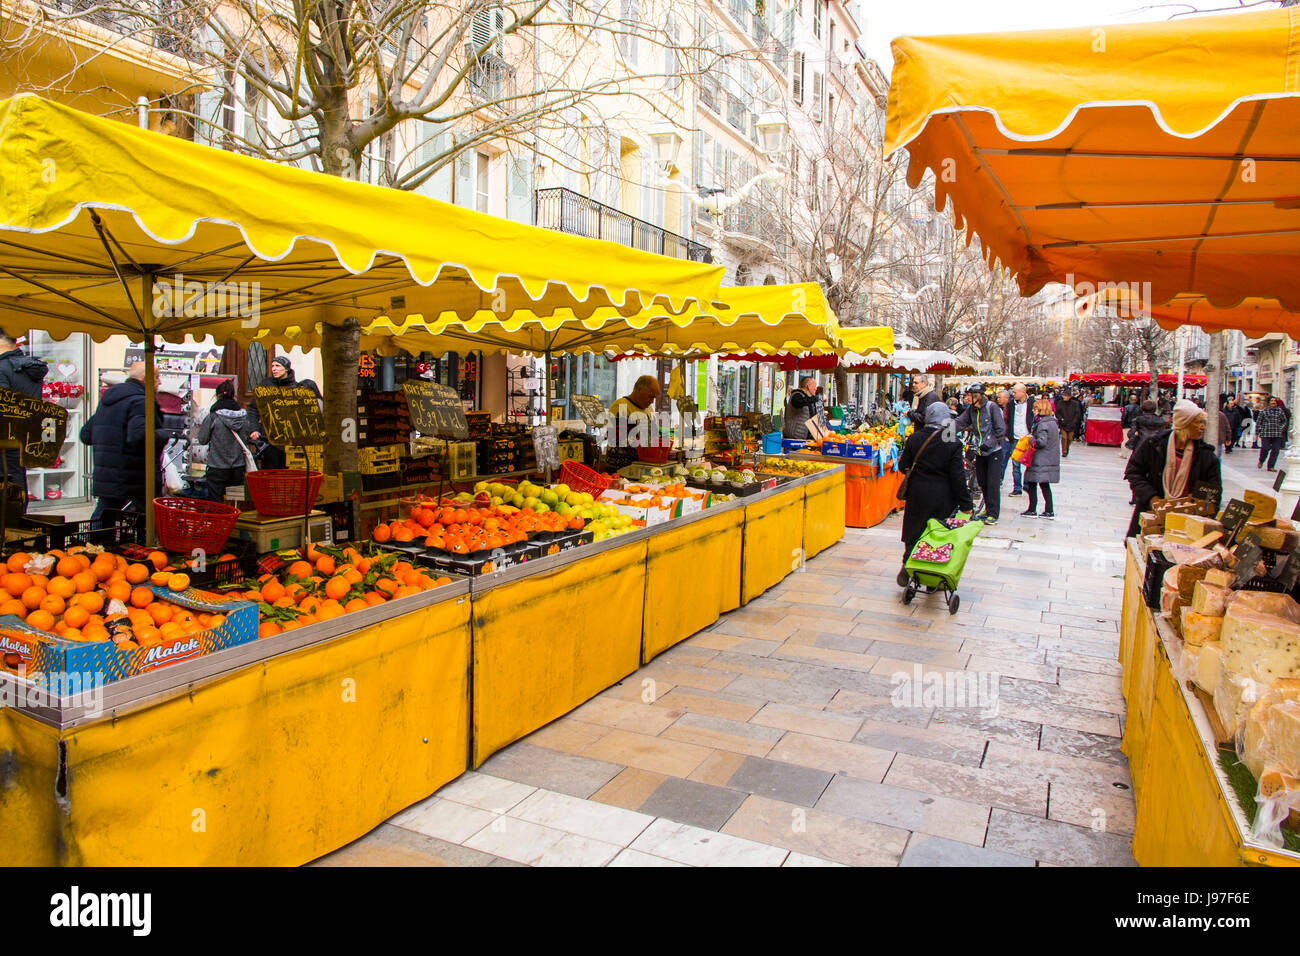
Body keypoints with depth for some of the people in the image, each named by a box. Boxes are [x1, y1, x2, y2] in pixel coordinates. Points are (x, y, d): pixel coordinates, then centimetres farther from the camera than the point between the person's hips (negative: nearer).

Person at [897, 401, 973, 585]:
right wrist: (966, 504, -4)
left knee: (914, 535, 15)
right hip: (943, 499, -1)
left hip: (917, 496, 2)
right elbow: (958, 477, -11)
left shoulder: (914, 439, -5)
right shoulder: (953, 444, -12)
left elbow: (903, 467, 1)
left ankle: (907, 572, 16)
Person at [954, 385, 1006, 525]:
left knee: (992, 482, -7)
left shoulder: (991, 407, -12)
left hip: (994, 451, -6)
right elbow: (959, 423, -3)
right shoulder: (971, 409, 6)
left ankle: (993, 514, -3)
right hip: (980, 451, 6)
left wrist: (989, 443, -18)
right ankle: (988, 509, 23)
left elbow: (1000, 429, -14)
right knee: (982, 482, 9)